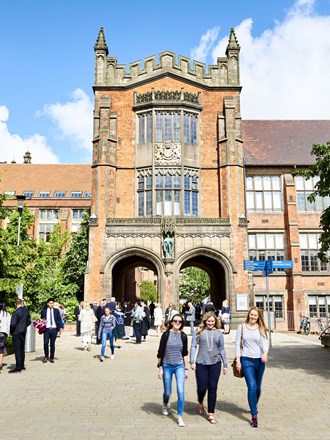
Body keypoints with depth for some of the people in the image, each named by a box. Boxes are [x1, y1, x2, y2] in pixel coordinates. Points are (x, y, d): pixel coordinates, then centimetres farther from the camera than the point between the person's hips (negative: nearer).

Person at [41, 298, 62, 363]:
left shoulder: (56, 310, 7)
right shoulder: (44, 311, 6)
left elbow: (59, 319, 5)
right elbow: (41, 320, 10)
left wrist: (60, 327, -5)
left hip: (54, 329, 0)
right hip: (46, 329, 0)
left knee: (52, 344, 5)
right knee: (45, 343, -9)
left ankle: (51, 358, 18)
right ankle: (46, 356, 14)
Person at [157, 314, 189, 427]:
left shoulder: (183, 336, 0)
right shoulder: (166, 335, -8)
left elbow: (185, 353, 7)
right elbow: (160, 353, -3)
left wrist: (186, 369, 7)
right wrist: (160, 368, -4)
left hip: (179, 366, 1)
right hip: (167, 366, -1)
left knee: (181, 392, -9)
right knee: (167, 392, 11)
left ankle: (179, 416, 6)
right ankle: (165, 405, 44)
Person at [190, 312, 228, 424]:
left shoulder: (218, 332, 6)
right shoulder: (199, 331, 1)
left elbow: (222, 349, 11)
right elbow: (193, 346, 1)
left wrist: (225, 364, 11)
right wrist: (192, 361, -5)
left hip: (215, 363, 1)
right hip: (201, 363, -1)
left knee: (212, 388, 4)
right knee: (202, 387, 2)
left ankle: (210, 414, 17)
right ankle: (200, 403, 36)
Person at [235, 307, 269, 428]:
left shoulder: (261, 328, 3)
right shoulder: (242, 327, 0)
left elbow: (265, 342, -8)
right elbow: (238, 344, 2)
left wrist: (265, 353, -29)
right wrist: (238, 360, -3)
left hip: (259, 360, 2)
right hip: (246, 360, -2)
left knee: (258, 387, 14)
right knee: (252, 386, -13)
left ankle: (254, 405, 43)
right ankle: (254, 416, -7)